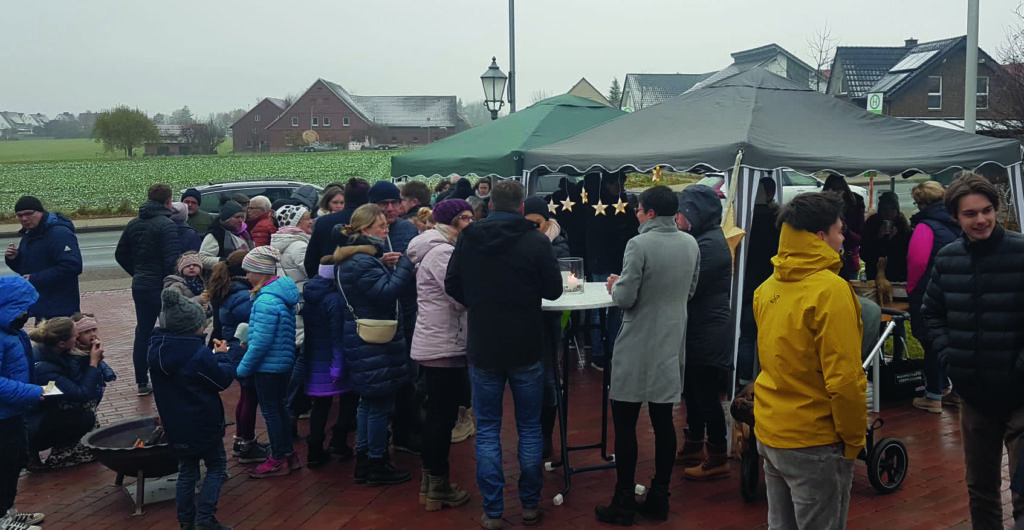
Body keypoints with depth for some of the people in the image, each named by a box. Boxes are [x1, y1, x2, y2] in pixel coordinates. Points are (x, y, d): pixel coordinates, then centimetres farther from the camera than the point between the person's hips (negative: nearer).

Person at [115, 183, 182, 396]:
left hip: (140, 286, 7)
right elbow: (173, 259, -22)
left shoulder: (133, 224, 10)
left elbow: (120, 254, 18)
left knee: (143, 333, 13)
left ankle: (142, 382, 18)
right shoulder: (166, 225, -15)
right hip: (161, 287, -7)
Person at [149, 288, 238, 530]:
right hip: (203, 422, -6)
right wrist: (223, 356, 2)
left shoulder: (157, 348, -2)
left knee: (187, 470, 18)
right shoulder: (199, 353, -23)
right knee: (217, 465, 10)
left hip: (174, 423, 6)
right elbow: (222, 379, -12)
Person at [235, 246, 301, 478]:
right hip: (284, 361, 9)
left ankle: (278, 460, 16)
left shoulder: (266, 301, -24)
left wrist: (243, 367, -14)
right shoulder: (282, 292, 4)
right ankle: (288, 453, 30)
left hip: (269, 365, -9)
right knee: (279, 407, 20)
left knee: (271, 411, 4)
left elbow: (261, 342, -24)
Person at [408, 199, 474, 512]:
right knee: (445, 416, -2)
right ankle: (438, 487, 6)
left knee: (437, 413, 17)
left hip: (435, 343, 11)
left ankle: (430, 479, 26)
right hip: (445, 346, -11)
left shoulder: (437, 248, 16)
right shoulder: (442, 252, -16)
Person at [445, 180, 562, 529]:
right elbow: (553, 290, -6)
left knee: (487, 431, 9)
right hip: (526, 347, -1)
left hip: (482, 347, 1)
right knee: (530, 428, 13)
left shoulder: (468, 239, -5)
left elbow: (452, 287, 2)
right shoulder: (536, 240, -11)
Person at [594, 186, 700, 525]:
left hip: (637, 348, -6)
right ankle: (658, 499, 18)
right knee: (663, 421, 11)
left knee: (624, 423, 3)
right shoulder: (691, 244, 2)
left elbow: (625, 299, -17)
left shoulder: (639, 245, -18)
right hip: (671, 346, 6)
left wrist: (615, 285, 3)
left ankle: (624, 504, 7)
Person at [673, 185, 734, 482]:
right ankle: (694, 447, 33)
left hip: (707, 335, -10)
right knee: (692, 391, 19)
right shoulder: (699, 239, 12)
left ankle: (717, 460, 10)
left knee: (706, 395, -1)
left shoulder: (710, 243, -19)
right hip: (696, 331, 10)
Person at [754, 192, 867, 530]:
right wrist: (854, 439, -8)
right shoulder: (830, 289, -18)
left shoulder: (768, 288, 4)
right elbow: (844, 379, -20)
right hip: (814, 443, -7)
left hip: (769, 435, 7)